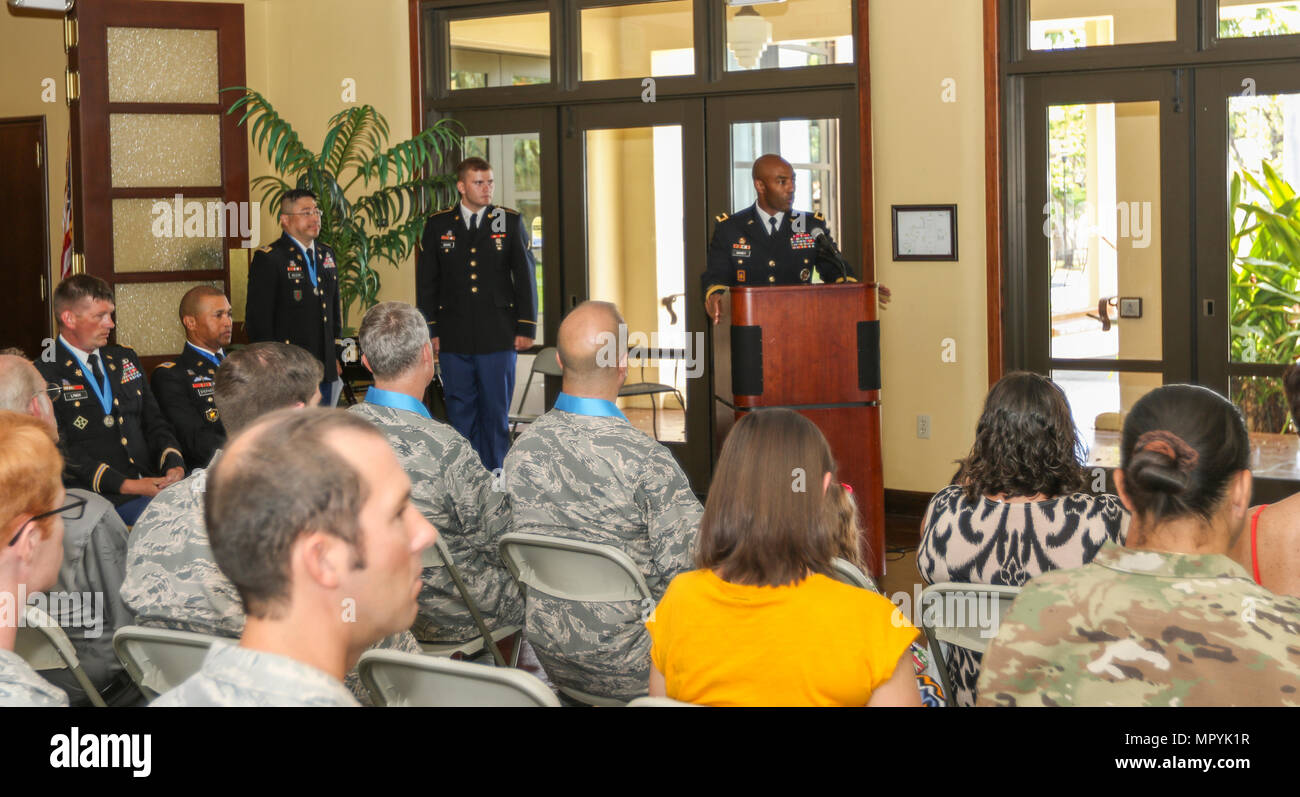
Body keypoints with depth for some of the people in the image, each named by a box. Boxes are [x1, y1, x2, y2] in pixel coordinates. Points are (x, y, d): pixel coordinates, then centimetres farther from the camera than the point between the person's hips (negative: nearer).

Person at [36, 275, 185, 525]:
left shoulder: (125, 359, 21)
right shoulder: (45, 375, 0)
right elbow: (62, 450, -8)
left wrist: (175, 465, -2)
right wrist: (126, 485, -18)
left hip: (152, 480, 6)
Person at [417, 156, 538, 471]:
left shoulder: (510, 222, 5)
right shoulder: (438, 225, 6)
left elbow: (525, 277, 5)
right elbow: (426, 282, 8)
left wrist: (526, 327, 0)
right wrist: (429, 330, 2)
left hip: (498, 336, -1)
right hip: (454, 337, 1)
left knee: (496, 411, 2)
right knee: (460, 410, 4)